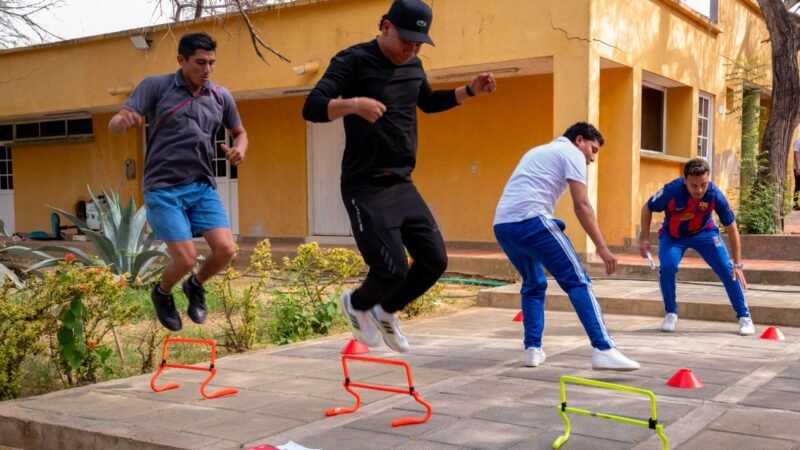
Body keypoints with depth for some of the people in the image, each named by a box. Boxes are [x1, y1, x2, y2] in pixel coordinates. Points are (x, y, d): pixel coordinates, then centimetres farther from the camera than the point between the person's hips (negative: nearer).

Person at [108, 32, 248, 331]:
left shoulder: (221, 97, 5)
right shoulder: (155, 87, -5)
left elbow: (239, 132, 22)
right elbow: (114, 126, -11)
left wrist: (239, 149, -2)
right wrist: (123, 120, -36)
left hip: (202, 186, 4)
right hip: (163, 188, -4)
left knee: (225, 249, -12)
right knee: (186, 259, -11)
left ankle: (196, 286, 22)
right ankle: (162, 293, 24)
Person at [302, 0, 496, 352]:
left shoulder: (413, 66, 11)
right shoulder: (353, 60, -10)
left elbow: (428, 102, 32)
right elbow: (311, 108, -19)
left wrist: (471, 90, 18)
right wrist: (354, 104, -38)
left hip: (402, 184, 7)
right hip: (365, 187, -7)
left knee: (434, 260, 3)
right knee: (393, 268, -12)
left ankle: (385, 311, 28)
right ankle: (357, 304, 22)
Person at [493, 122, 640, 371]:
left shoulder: (539, 151, 33)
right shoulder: (572, 152, 8)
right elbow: (581, 205, -3)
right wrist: (601, 247, -4)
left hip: (502, 224, 8)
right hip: (529, 220, -8)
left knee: (533, 284, 24)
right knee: (577, 281, -7)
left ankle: (533, 349, 19)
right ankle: (603, 349, -16)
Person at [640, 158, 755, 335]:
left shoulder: (715, 194, -29)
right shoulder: (672, 190, -33)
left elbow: (731, 228, -17)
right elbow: (647, 209, -12)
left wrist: (738, 264, -16)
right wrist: (645, 238, -17)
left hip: (703, 232, 1)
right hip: (672, 234, -1)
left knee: (727, 270, -14)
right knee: (667, 267, -24)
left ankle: (744, 317, 3)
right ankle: (671, 314, 0)